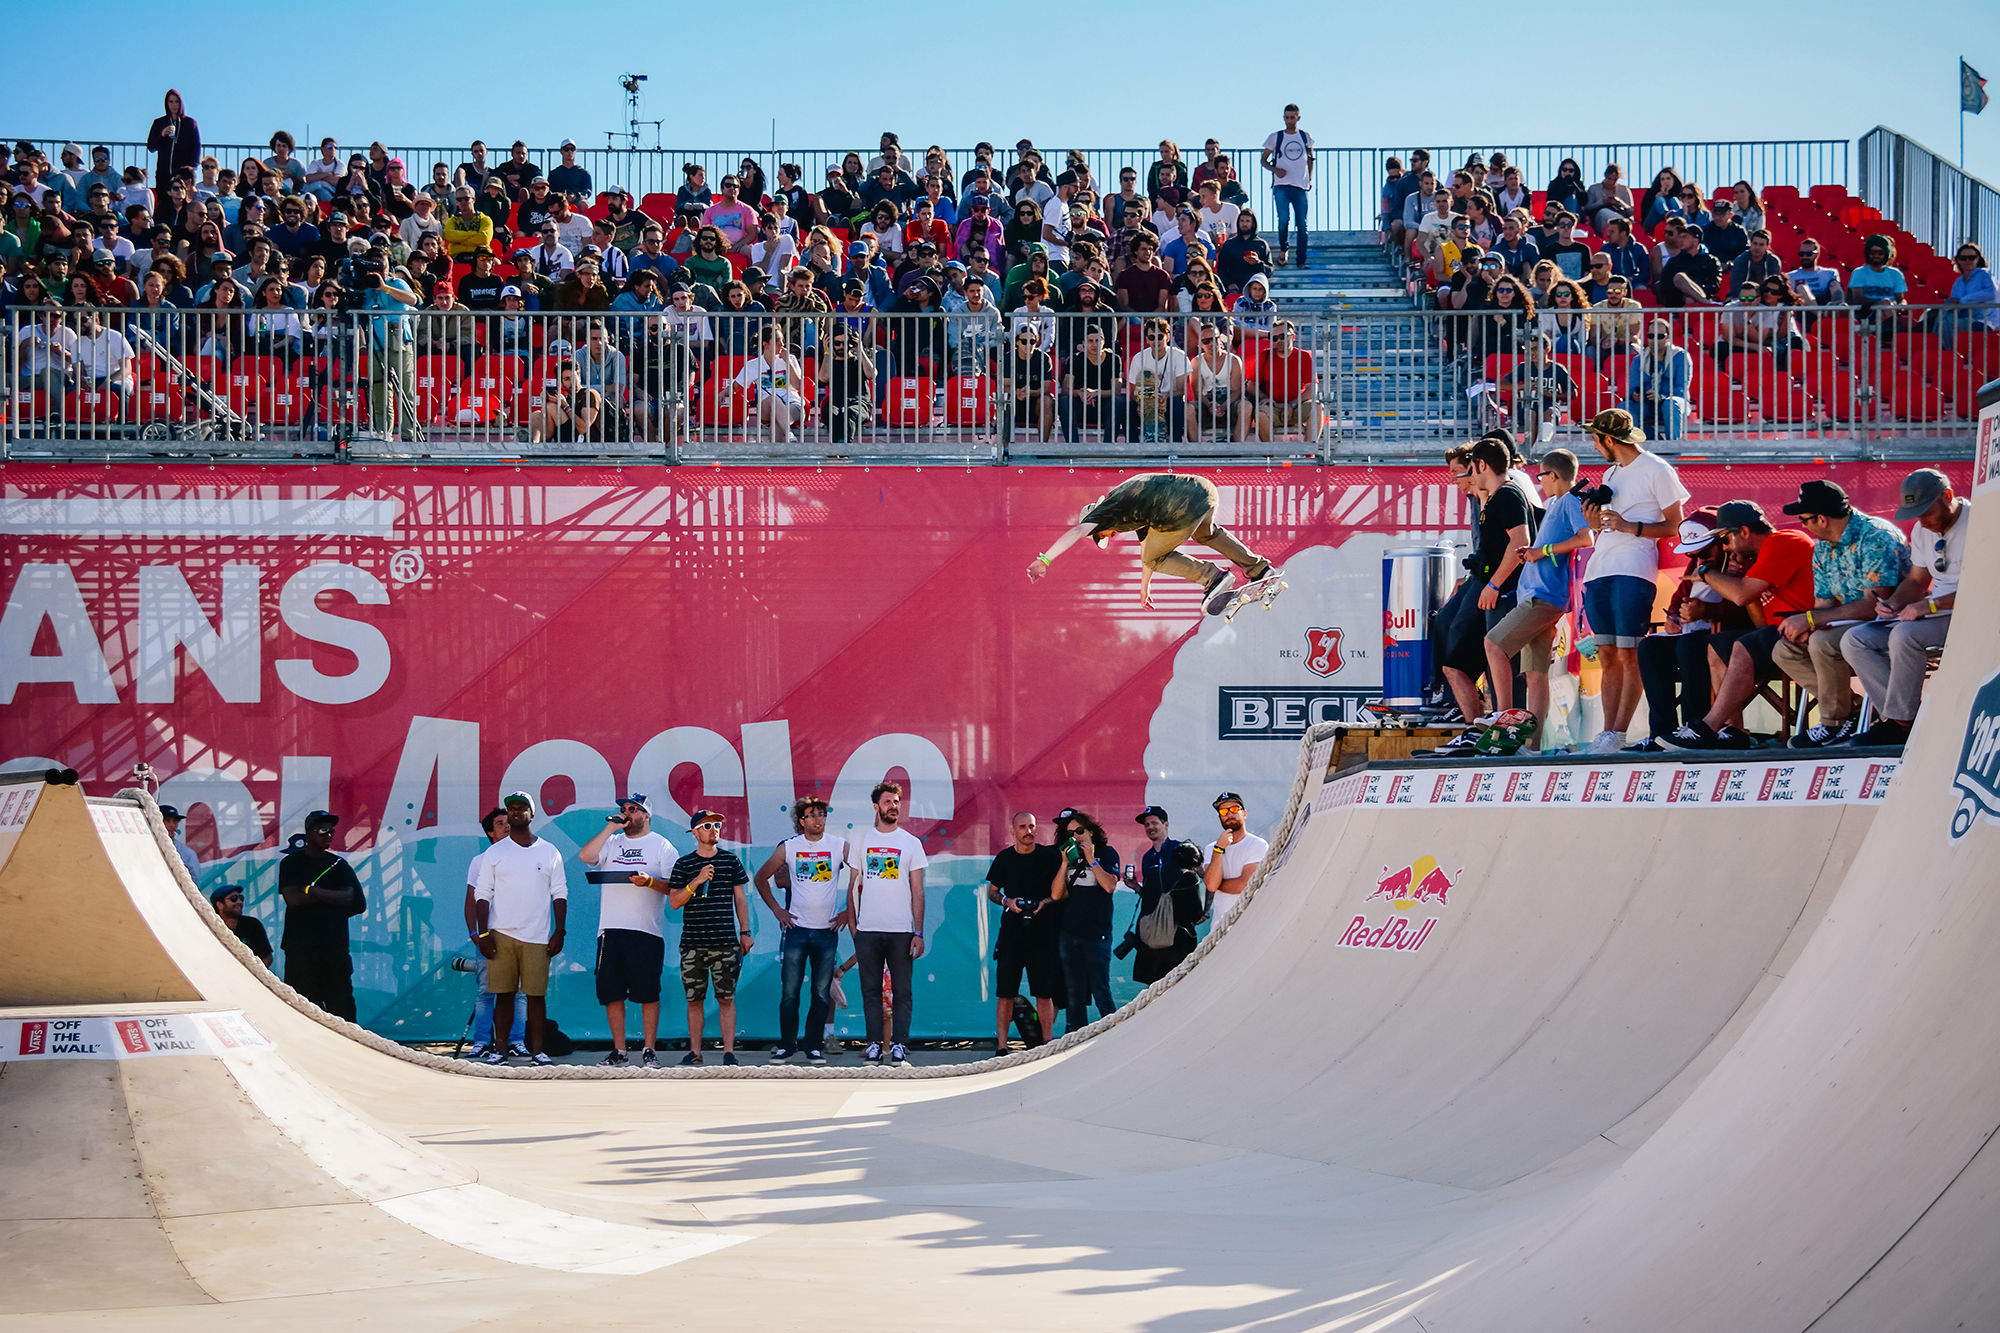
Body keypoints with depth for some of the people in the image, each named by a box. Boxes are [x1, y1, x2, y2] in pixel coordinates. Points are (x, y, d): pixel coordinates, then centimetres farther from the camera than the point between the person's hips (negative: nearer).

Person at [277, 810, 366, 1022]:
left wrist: (311, 891, -7)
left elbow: (349, 898, -2)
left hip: (334, 945, 2)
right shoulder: (291, 863, 5)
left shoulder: (338, 865, 13)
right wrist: (330, 896, -5)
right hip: (300, 947, -2)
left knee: (341, 1003, -3)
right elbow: (292, 899, -8)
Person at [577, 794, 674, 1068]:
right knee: (611, 993, 3)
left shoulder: (661, 846, 6)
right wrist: (610, 828, -1)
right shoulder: (612, 842, 16)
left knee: (648, 994, -4)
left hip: (646, 931, -4)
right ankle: (618, 1051, 11)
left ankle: (649, 1051, 2)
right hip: (610, 930, 4)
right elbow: (585, 856, -1)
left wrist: (650, 881, -20)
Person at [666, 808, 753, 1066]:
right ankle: (694, 1051, 10)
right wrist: (696, 882, -13)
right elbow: (674, 902, 1)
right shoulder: (683, 865, 6)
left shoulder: (730, 860, 8)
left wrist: (745, 932, 8)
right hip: (693, 943, 0)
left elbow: (740, 898, 12)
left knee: (726, 998, -2)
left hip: (725, 942, 0)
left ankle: (729, 1051, 2)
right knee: (694, 999, 3)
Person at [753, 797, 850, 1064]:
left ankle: (814, 1046, 11)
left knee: (822, 993, 2)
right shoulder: (788, 848, 2)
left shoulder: (840, 846, 0)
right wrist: (776, 910, 7)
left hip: (827, 931, 0)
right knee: (789, 991, -1)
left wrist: (848, 911, 0)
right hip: (797, 929, 0)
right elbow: (762, 878, 13)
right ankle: (787, 1044, 9)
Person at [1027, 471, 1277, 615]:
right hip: (1205, 489, 8)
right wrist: (1144, 586, 52)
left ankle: (1212, 577, 8)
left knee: (1157, 558, 16)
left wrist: (1045, 560, -10)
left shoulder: (1107, 508, 11)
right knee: (1206, 534, 39)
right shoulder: (1133, 507, 34)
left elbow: (1077, 531, -5)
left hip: (1183, 511, -8)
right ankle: (1260, 569, 41)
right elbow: (1146, 542, 43)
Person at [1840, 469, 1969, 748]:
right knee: (1854, 641, -8)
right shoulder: (1923, 530, 14)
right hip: (1933, 612, 9)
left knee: (1904, 635, -35)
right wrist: (1893, 603, -1)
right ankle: (1901, 718, -19)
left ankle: (1899, 723, -22)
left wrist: (1930, 605, -27)